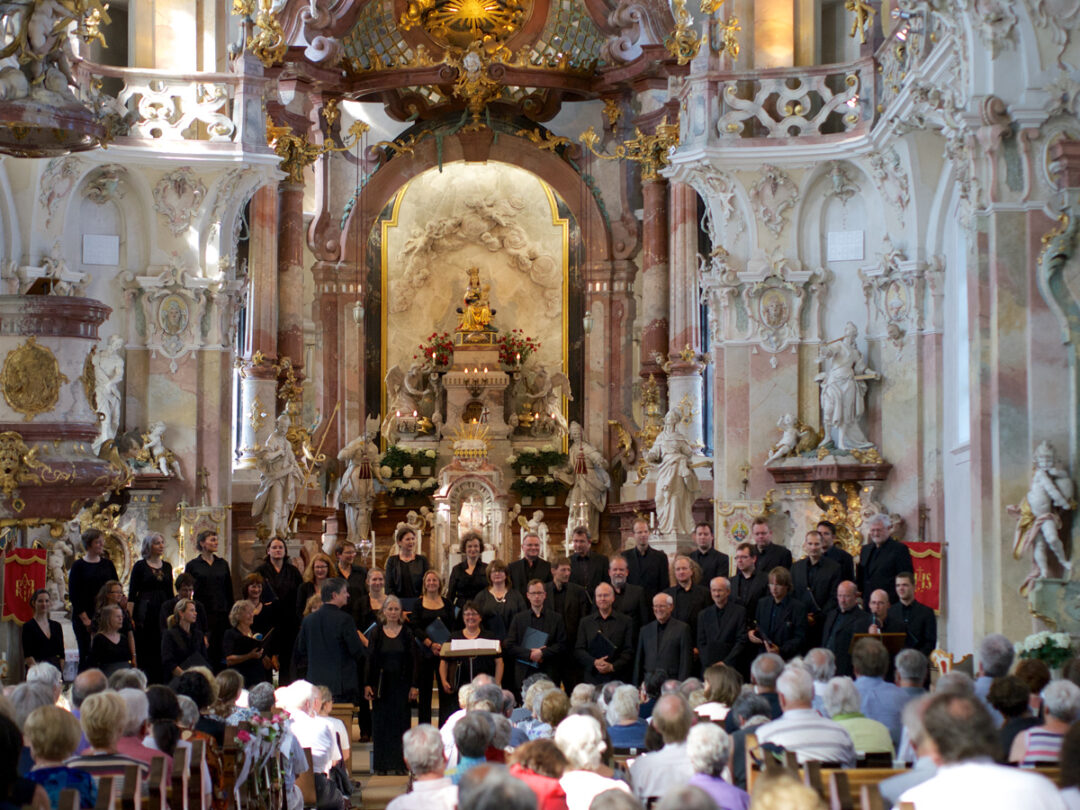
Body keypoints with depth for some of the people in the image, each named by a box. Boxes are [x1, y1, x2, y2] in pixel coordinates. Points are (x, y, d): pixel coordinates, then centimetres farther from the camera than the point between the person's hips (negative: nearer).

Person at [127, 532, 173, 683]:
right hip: (145, 613, -4)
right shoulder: (140, 566, -2)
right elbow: (132, 594, -4)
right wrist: (129, 617, -11)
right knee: (146, 652, -4)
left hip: (163, 612, 4)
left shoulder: (167, 566, 12)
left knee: (162, 651, 0)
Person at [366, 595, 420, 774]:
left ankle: (399, 763, 3)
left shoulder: (407, 633, 3)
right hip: (382, 684, 0)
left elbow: (413, 660, 2)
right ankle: (381, 764, 7)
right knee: (380, 722, 1)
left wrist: (413, 685, -5)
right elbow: (370, 659, 1)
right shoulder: (376, 633, 3)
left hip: (401, 683, 0)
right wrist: (367, 684, -7)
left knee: (400, 721, -1)